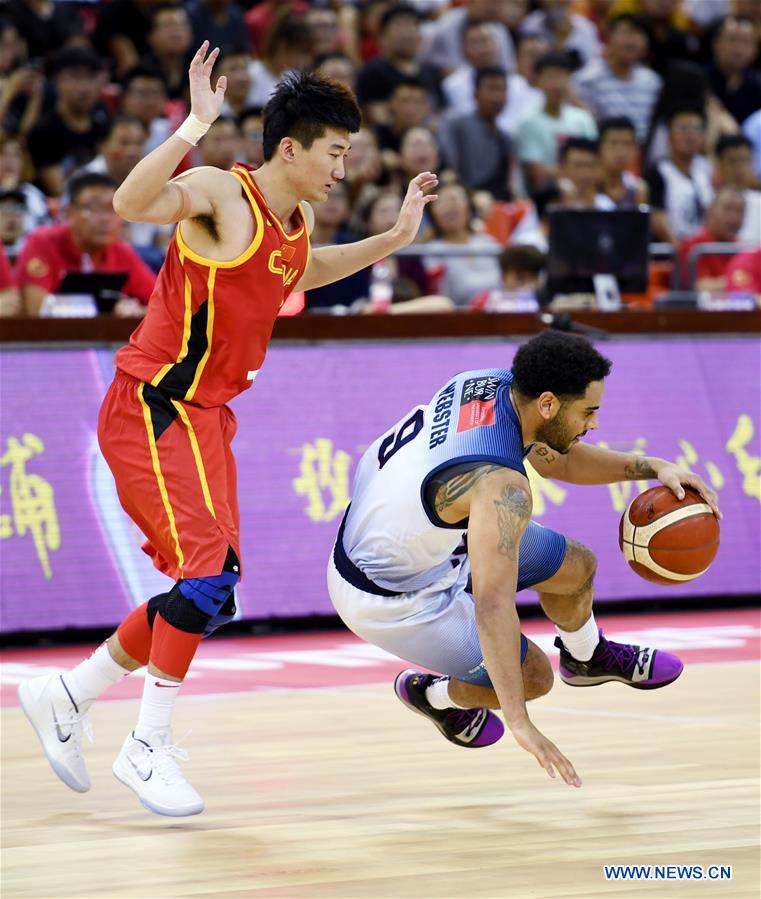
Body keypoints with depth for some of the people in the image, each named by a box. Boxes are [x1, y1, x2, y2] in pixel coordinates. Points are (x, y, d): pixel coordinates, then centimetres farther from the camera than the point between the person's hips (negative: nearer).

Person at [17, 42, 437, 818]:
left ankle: (64, 697, 24)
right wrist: (195, 126, -43)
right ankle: (149, 747, -11)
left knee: (209, 596, 10)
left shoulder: (297, 217, 10)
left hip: (203, 417, 9)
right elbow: (129, 204, -35)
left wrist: (393, 239, 28)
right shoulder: (220, 193, -15)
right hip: (151, 409, -9)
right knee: (208, 567, -20)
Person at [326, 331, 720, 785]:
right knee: (532, 677, -1)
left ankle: (587, 657, 47)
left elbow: (558, 460, 8)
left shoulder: (496, 383, -12)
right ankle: (432, 695, 29)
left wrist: (651, 467, -3)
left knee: (576, 566, 14)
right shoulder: (500, 487, -39)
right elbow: (493, 606, -45)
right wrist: (521, 724, -49)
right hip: (388, 599, -8)